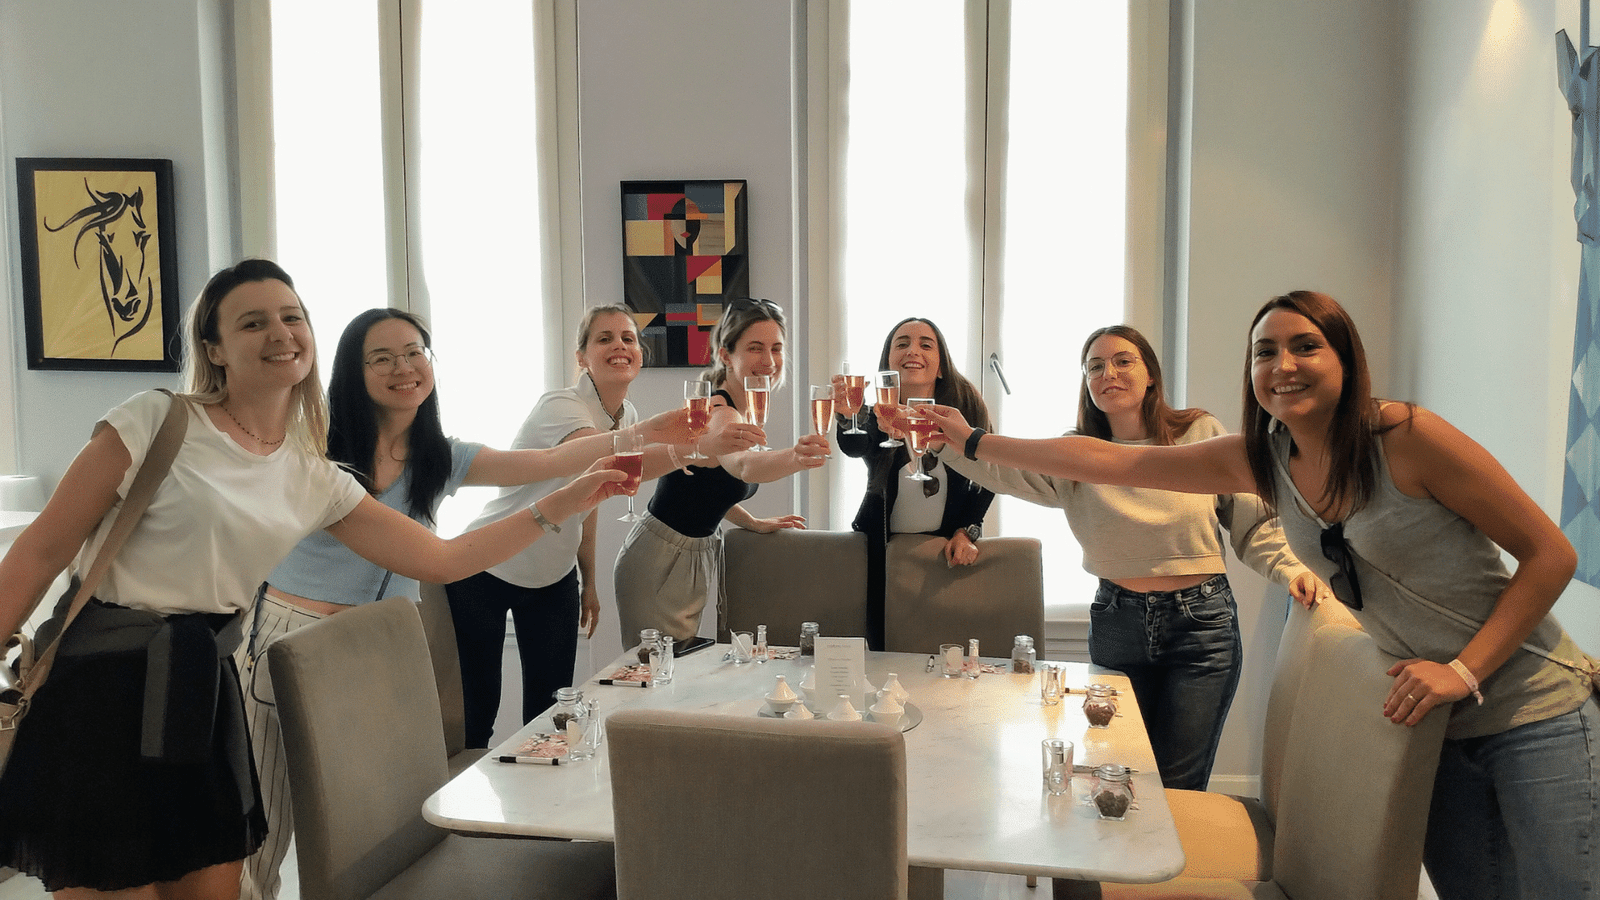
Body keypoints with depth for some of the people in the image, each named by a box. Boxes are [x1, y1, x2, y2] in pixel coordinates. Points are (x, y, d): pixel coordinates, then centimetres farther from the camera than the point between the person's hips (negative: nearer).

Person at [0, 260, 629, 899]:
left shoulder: (318, 483, 6)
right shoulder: (156, 422, -7)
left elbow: (442, 558, 6)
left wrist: (562, 505, 0)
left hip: (203, 690, 5)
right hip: (102, 684, -4)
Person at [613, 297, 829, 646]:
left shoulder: (745, 409, 7)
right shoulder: (717, 411, -23)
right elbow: (743, 466, -47)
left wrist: (753, 522, 6)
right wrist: (795, 458, -66)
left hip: (696, 557, 9)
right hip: (660, 562, -9)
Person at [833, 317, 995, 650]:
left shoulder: (966, 406, -7)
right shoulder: (875, 412, -12)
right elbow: (856, 447, -35)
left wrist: (967, 531, -7)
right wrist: (847, 419, -56)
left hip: (947, 548, 1)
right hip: (882, 552, -1)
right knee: (883, 651, 4)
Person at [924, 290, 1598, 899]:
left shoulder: (1404, 434, -17)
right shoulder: (1259, 460, -1)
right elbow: (1106, 460, 0)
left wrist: (1465, 670, -20)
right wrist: (975, 442, 0)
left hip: (1535, 713, -4)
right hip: (1435, 724, 4)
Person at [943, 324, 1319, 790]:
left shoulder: (1202, 434, -2)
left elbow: (1255, 522, 4)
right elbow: (997, 464, -17)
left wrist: (1290, 566, -13)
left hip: (1202, 622, -2)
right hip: (1117, 624, 2)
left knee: (1177, 789, 0)